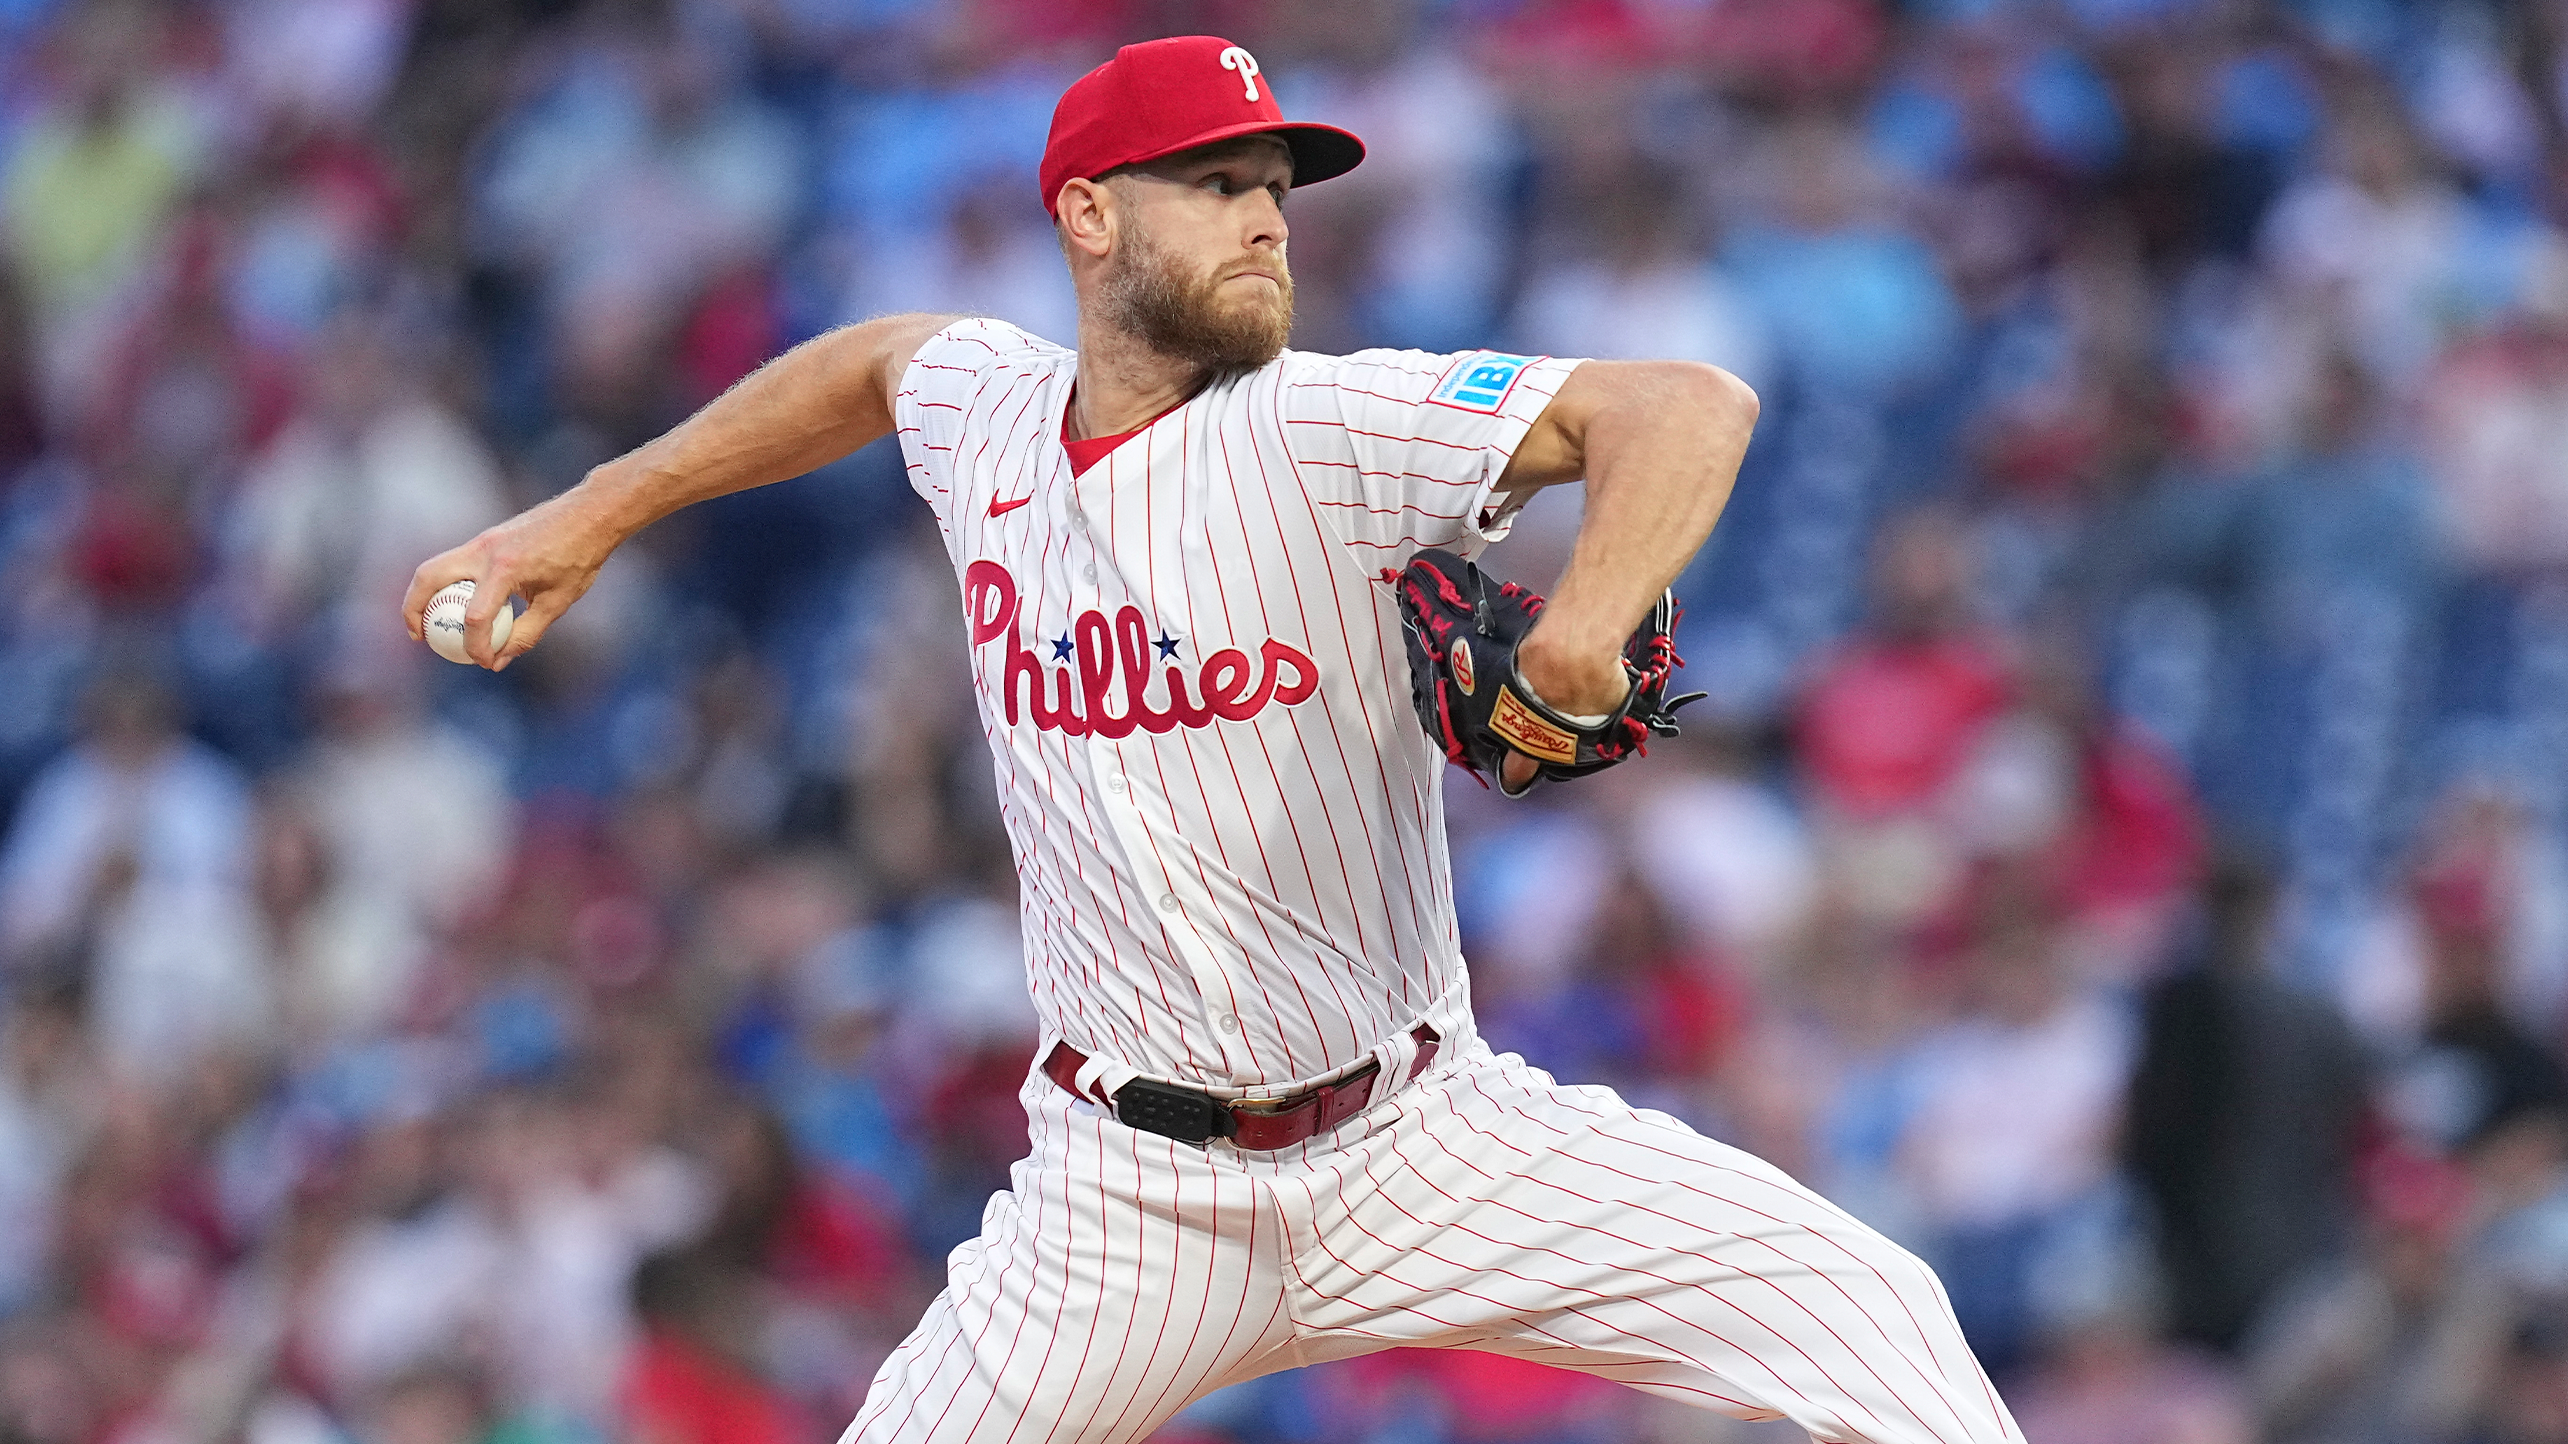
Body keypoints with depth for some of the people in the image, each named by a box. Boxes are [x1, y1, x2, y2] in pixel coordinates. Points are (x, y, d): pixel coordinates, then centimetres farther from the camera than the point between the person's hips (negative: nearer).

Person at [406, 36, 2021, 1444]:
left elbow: (1692, 406, -26)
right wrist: (589, 516, 26)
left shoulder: (1325, 427, -14)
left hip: (1429, 1145, -3)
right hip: (1134, 1205, 3)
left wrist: (1587, 618, -44)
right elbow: (874, 359, 26)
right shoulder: (987, 411, 0)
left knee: (1865, 1311, -19)